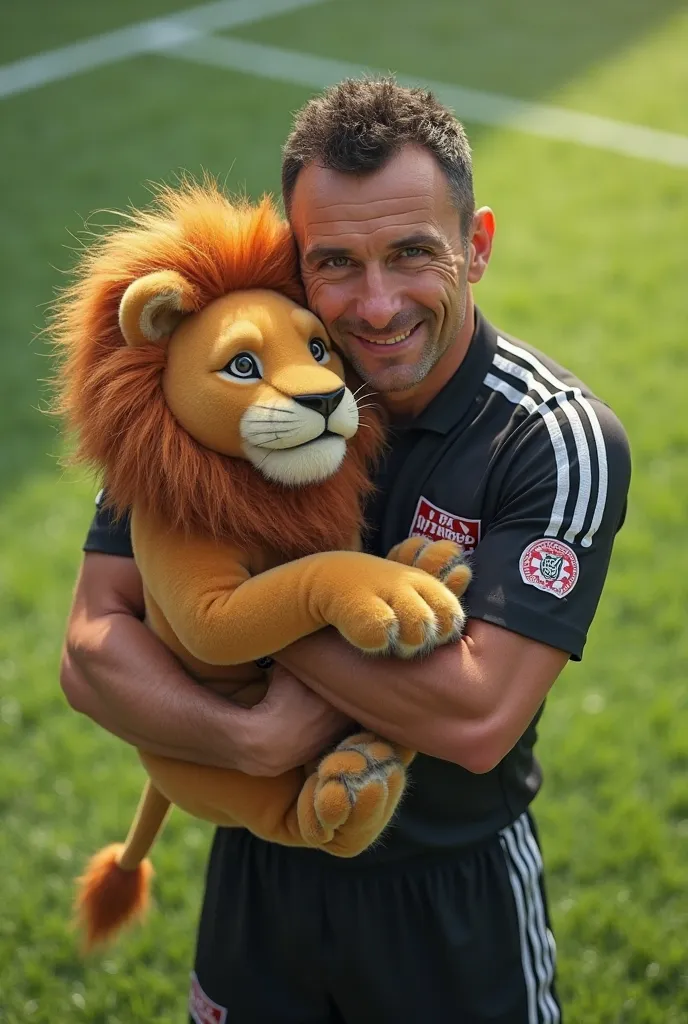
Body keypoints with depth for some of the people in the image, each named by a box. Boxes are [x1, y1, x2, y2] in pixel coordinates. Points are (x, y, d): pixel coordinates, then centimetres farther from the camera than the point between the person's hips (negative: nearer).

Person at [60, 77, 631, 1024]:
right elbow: (91, 652, -16)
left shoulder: (559, 440, -22)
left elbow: (478, 718, -30)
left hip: (457, 901, -2)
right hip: (258, 871, 2)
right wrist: (249, 740, -32)